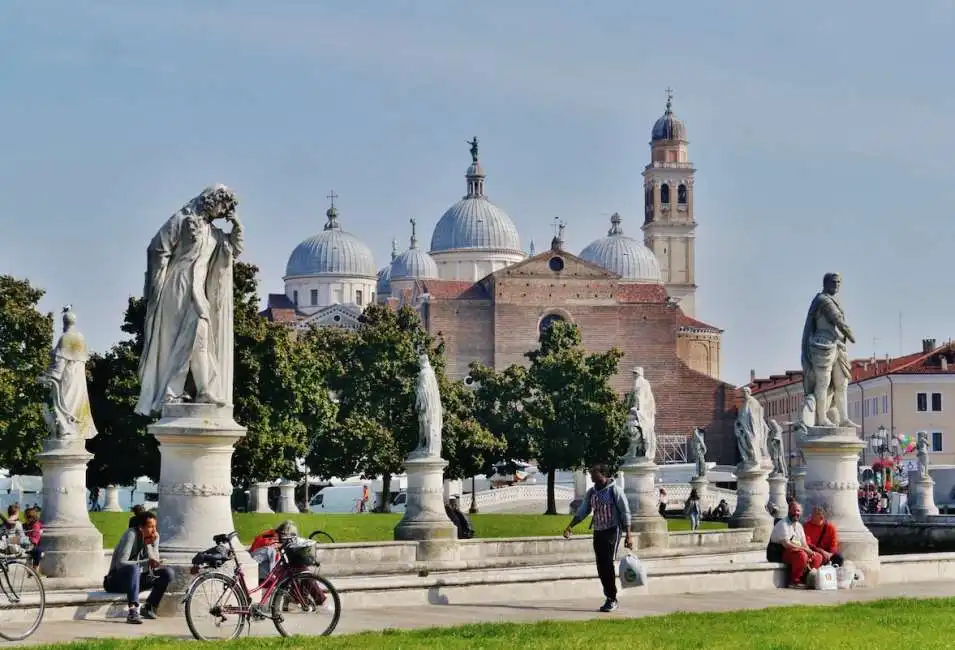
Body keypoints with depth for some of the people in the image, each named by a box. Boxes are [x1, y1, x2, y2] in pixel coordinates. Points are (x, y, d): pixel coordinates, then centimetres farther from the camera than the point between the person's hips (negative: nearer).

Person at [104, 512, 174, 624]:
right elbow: (120, 564, -29)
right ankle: (133, 611, -51)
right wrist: (146, 563, -37)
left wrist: (149, 544, -20)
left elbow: (155, 565, -8)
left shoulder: (154, 537, 0)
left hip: (136, 578, 7)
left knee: (168, 573, -8)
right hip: (117, 580, -7)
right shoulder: (131, 535, -20)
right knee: (133, 568, -38)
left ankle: (148, 608, -2)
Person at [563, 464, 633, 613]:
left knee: (608, 563, -15)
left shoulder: (614, 490, -7)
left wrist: (628, 535, -12)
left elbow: (625, 512, -7)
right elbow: (582, 511, 12)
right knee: (601, 567, 3)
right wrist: (570, 526, -3)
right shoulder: (591, 492, 10)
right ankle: (609, 598, 12)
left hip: (612, 531, -6)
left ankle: (612, 598, -7)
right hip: (597, 532, 6)